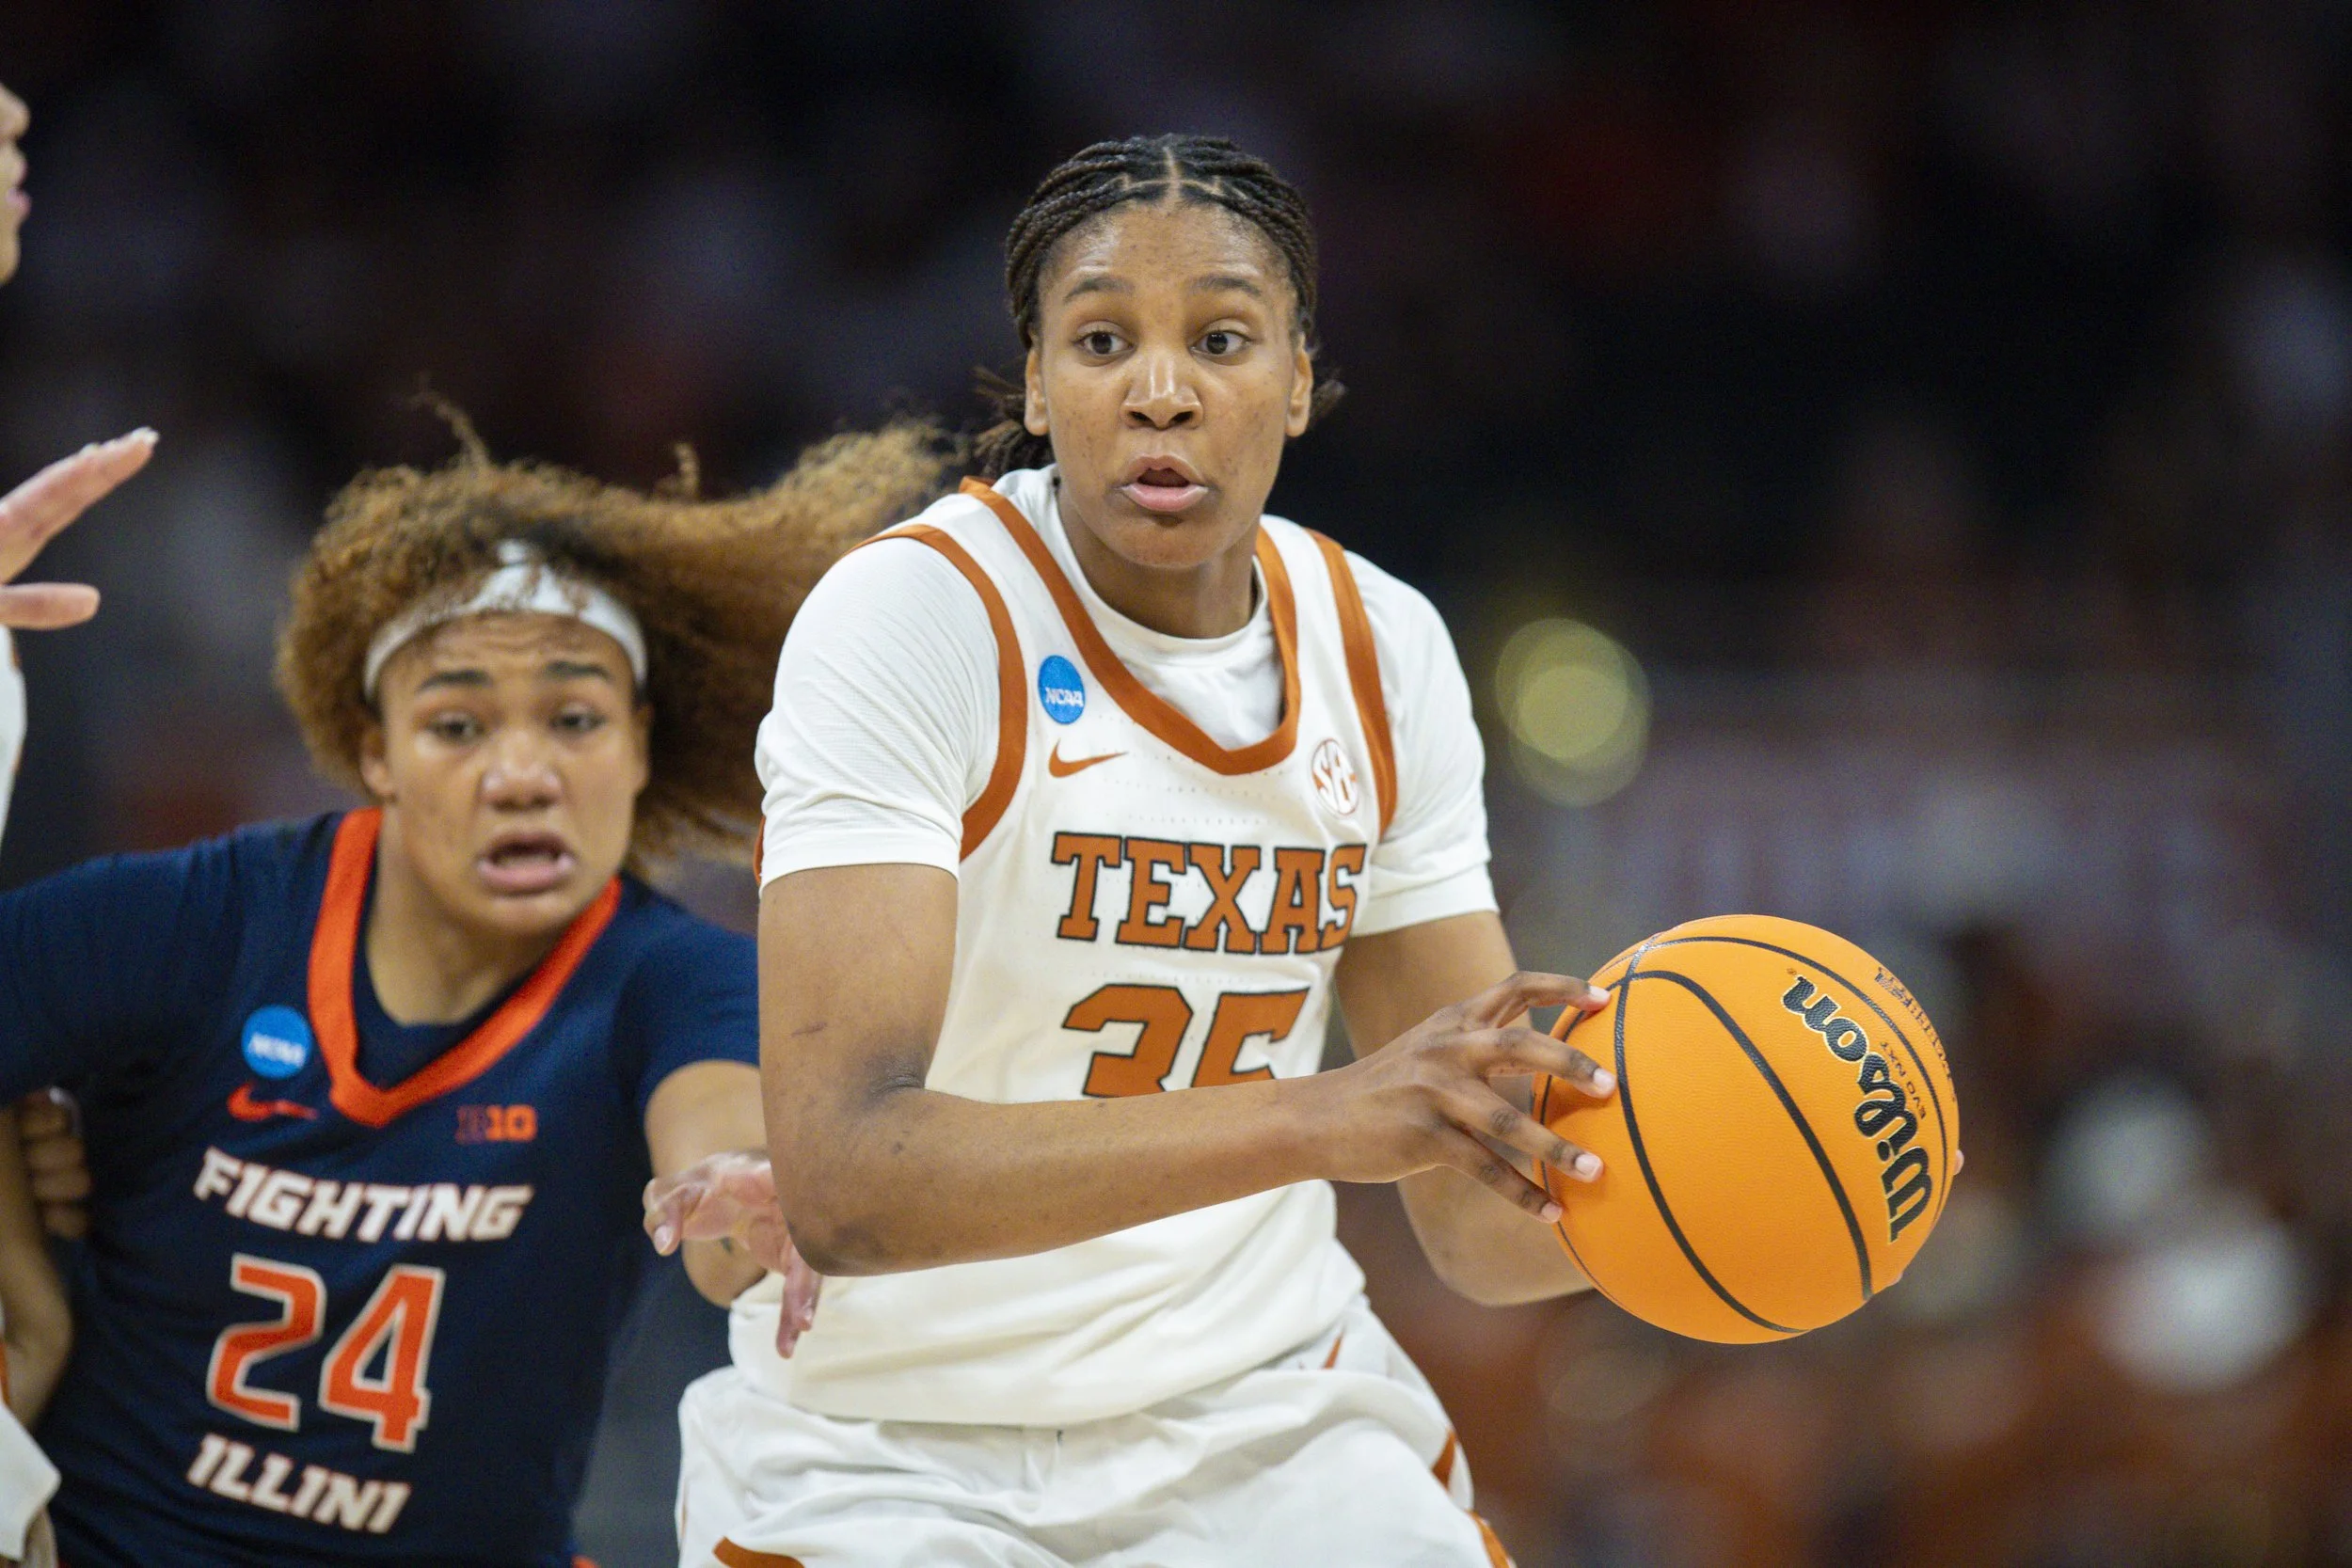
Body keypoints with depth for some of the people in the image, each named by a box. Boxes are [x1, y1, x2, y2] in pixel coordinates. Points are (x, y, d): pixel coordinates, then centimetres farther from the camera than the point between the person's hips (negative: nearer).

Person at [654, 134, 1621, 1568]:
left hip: (1268, 1406, 4)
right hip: (894, 1440, -4)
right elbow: (843, 1180, -31)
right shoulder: (912, 614, -18)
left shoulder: (1385, 654, 0)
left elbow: (1483, 1218, 1)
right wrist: (1320, 1118, -41)